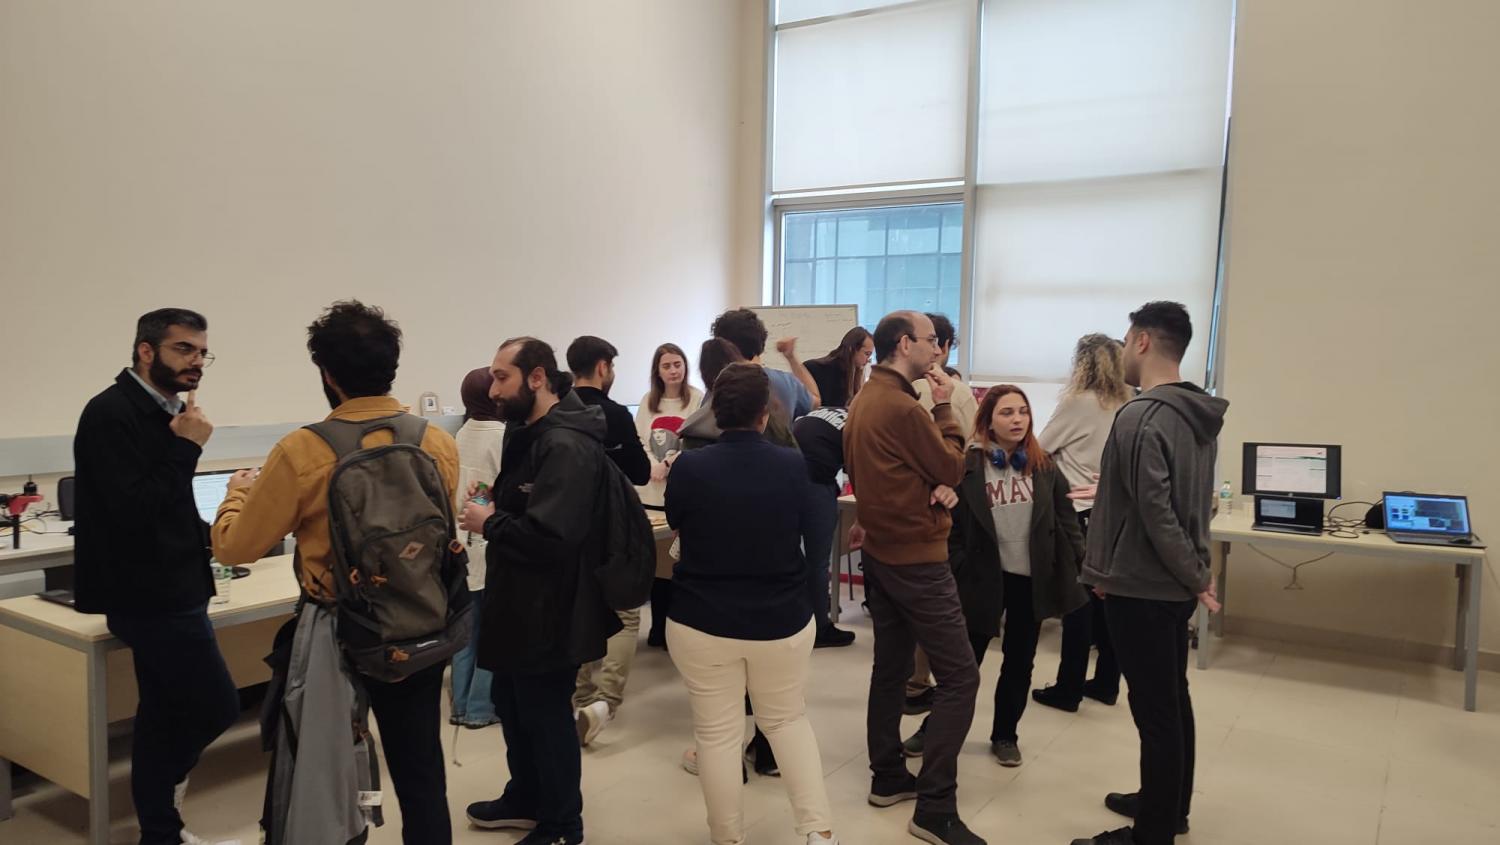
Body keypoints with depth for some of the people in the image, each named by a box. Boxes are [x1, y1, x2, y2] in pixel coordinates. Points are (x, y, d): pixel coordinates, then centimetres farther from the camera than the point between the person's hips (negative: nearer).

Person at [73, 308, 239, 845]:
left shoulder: (158, 411, 10)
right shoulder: (112, 413, -17)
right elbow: (132, 511, -25)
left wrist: (204, 536, 8)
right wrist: (185, 447, -20)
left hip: (163, 590, 9)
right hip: (151, 596, -9)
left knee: (163, 715, 15)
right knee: (217, 708, -3)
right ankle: (165, 785, 22)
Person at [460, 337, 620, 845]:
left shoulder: (566, 446, -25)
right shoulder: (528, 432, 9)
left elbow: (548, 536, -35)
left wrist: (488, 524, -19)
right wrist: (492, 511, -2)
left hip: (549, 610, -10)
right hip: (521, 603, 10)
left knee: (546, 717, 6)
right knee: (513, 705, 23)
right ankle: (525, 800, 43)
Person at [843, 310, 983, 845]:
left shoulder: (864, 400, 9)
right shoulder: (905, 408, -21)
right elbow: (952, 468, -9)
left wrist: (933, 485, -6)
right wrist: (944, 406, -2)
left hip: (880, 551, 10)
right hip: (916, 558, -10)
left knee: (891, 666, 16)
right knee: (959, 676, -4)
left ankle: (888, 777, 26)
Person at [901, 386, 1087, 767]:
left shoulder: (1045, 466, 2)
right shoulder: (968, 465, -9)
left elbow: (1065, 520, 5)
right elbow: (951, 526, -9)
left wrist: (1080, 565, -1)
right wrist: (954, 573, -14)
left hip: (1031, 578, 3)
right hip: (983, 578, -3)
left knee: (1019, 662, 14)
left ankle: (1005, 735, 31)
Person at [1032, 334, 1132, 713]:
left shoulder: (1077, 402, -12)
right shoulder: (1125, 405, 6)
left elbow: (1041, 447, -2)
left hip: (1081, 512, -6)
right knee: (1105, 597, 13)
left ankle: (1068, 689, 8)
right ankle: (1106, 682, 22)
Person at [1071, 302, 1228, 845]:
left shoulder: (1141, 417, -21)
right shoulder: (1198, 415, 8)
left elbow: (1155, 512, -24)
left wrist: (1196, 577, -13)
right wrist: (1110, 493, 25)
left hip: (1142, 587, -9)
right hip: (1174, 586, 9)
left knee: (1154, 711, 0)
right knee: (1173, 701, 20)